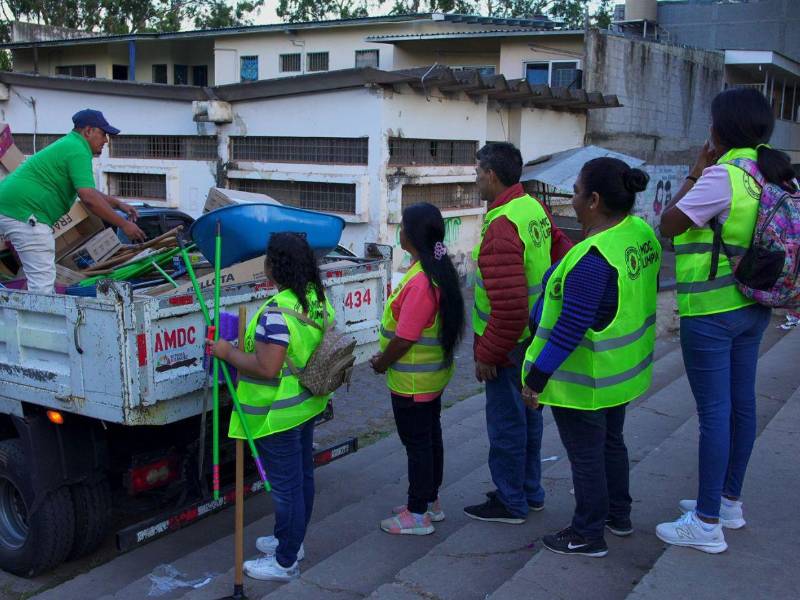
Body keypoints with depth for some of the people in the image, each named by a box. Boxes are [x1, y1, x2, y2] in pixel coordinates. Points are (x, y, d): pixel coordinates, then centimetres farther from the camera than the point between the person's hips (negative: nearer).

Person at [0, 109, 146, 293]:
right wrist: (124, 225, -16)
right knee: (42, 279, -11)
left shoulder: (68, 145, 21)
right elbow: (89, 199, -22)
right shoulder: (78, 150, -12)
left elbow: (87, 191, 29)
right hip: (24, 211, -11)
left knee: (40, 277, 17)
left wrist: (118, 204, 19)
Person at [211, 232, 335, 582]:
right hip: (306, 405, 9)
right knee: (302, 475, 20)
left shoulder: (277, 311, -27)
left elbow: (266, 368, -29)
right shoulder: (319, 299, 1)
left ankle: (285, 562, 17)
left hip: (278, 414, -9)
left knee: (285, 484, 3)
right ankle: (292, 541, 39)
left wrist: (227, 353, -18)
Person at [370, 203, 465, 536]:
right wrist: (385, 355, 12)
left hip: (412, 381, -10)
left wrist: (381, 364, -8)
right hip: (432, 375, 10)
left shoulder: (420, 281, -27)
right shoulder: (439, 271, 4)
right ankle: (430, 501, 34)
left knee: (417, 444, 3)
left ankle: (418, 514, 16)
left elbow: (405, 337, -25)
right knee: (431, 437, 19)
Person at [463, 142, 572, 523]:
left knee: (505, 424, 5)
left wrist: (487, 354, -21)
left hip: (508, 343, -9)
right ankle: (530, 492, 35)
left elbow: (509, 307, -29)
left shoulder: (502, 226, -26)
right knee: (528, 416, 20)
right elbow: (562, 251, 12)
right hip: (534, 338, 9)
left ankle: (510, 503, 19)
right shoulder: (534, 208, 3)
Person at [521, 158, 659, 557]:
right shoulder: (642, 232, -3)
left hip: (584, 380, -9)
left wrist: (536, 377, -21)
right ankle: (619, 515, 43)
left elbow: (570, 329, -29)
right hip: (623, 370, 9)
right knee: (611, 441, 25)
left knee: (585, 455, 8)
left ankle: (588, 536, 24)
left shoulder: (593, 258, -30)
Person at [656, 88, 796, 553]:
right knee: (742, 404, 16)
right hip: (754, 308, 9)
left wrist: (696, 174, -8)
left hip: (711, 313, -9)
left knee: (714, 412, -3)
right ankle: (730, 500, 32)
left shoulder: (723, 176, -20)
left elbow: (669, 225, -16)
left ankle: (707, 524, 7)